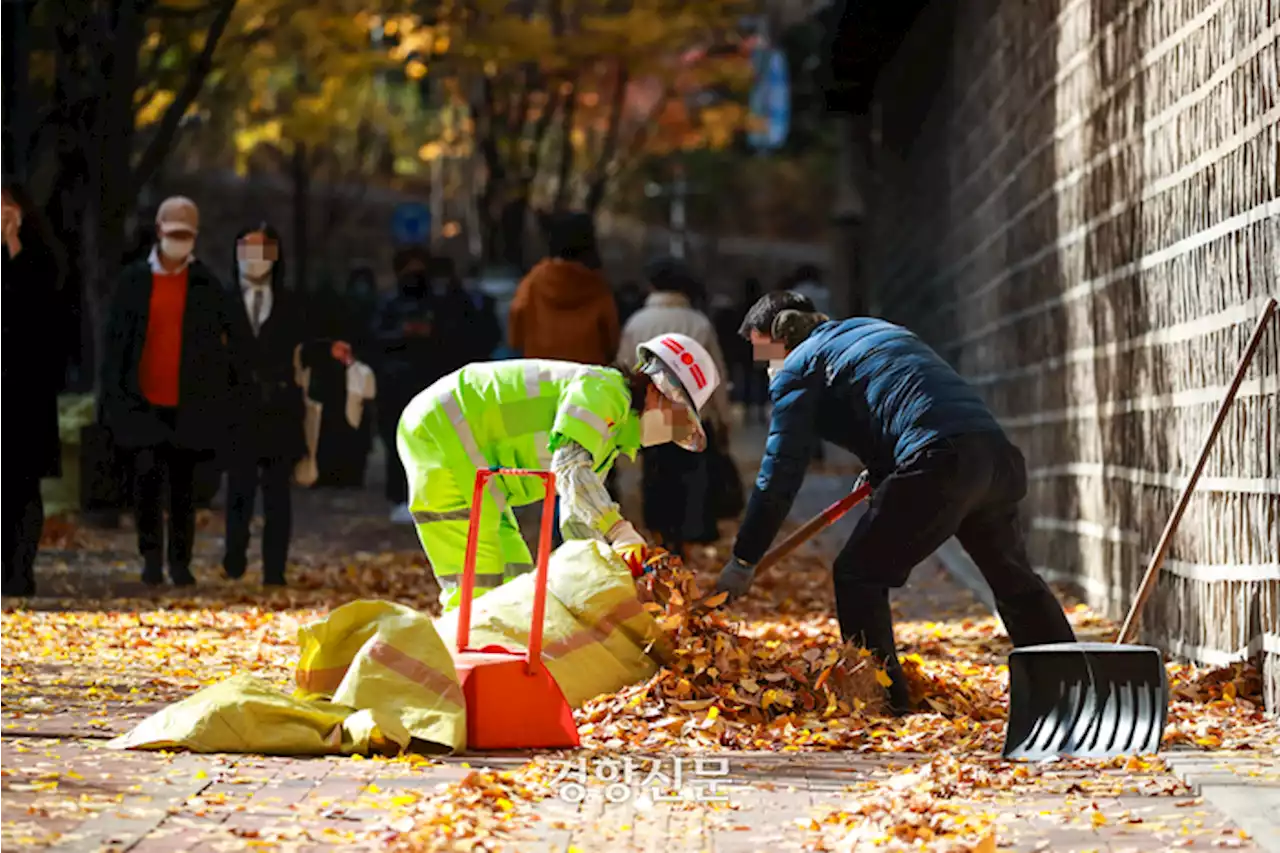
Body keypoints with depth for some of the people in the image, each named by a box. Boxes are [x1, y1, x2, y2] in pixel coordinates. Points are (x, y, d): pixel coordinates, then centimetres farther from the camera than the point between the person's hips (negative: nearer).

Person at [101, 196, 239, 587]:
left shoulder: (207, 283, 3)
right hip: (145, 400, 0)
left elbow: (230, 336, 5)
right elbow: (116, 339, 4)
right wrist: (113, 396, -1)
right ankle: (151, 556, 4)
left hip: (189, 403, 1)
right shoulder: (134, 279, 3)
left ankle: (181, 562, 14)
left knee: (183, 485, 6)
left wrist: (226, 392, -1)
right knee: (148, 476, -9)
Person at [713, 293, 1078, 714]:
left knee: (858, 574, 2)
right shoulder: (873, 329, 30)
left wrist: (743, 561, 7)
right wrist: (881, 468, 39)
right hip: (999, 454, 8)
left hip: (940, 462, -8)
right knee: (1015, 579, 23)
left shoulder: (799, 368, 7)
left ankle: (885, 700, -3)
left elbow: (780, 472, 4)